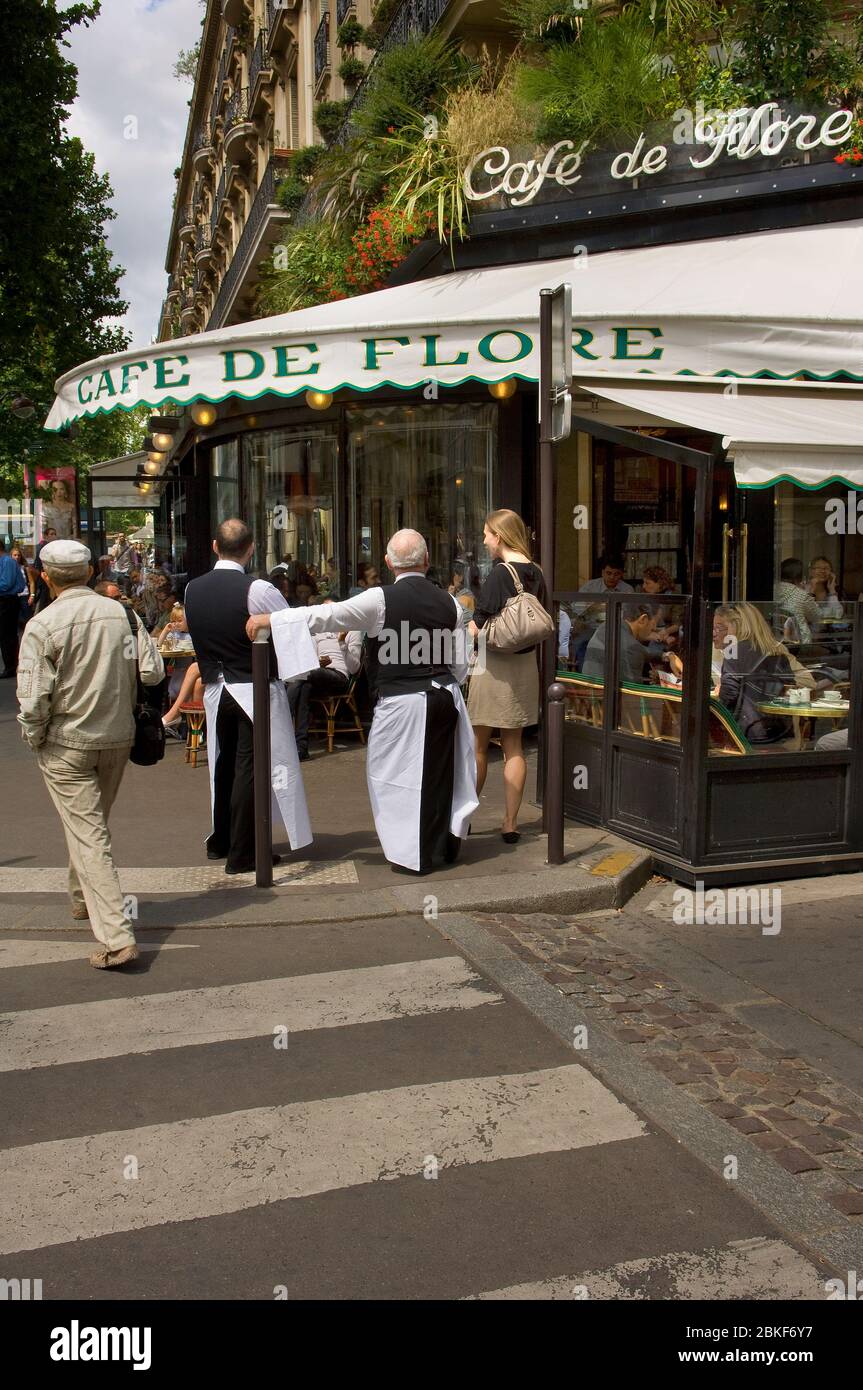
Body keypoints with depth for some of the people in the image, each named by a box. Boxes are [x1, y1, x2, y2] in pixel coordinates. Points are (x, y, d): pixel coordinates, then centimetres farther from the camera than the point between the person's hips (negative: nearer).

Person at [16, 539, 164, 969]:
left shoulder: (42, 625, -15)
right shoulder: (121, 614, -3)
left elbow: (33, 697, -18)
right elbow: (152, 672, -4)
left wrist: (35, 738, -1)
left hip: (66, 744, -5)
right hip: (118, 737, 5)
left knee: (87, 834, -3)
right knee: (90, 824, 25)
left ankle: (116, 938, -9)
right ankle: (85, 900, 44)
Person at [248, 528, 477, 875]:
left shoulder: (381, 599, -12)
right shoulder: (449, 603, 2)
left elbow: (326, 615, -12)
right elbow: (460, 664, 7)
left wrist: (269, 619, -5)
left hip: (402, 703, -5)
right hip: (446, 698, 5)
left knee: (399, 775, 10)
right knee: (441, 771, 18)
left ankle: (415, 854, 17)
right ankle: (448, 842, 31)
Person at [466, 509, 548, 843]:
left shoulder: (500, 574, -16)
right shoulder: (536, 573, 5)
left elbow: (478, 628, -18)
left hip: (494, 664, -6)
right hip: (525, 664, 6)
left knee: (477, 746, 7)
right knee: (513, 746, 10)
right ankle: (510, 823, 11)